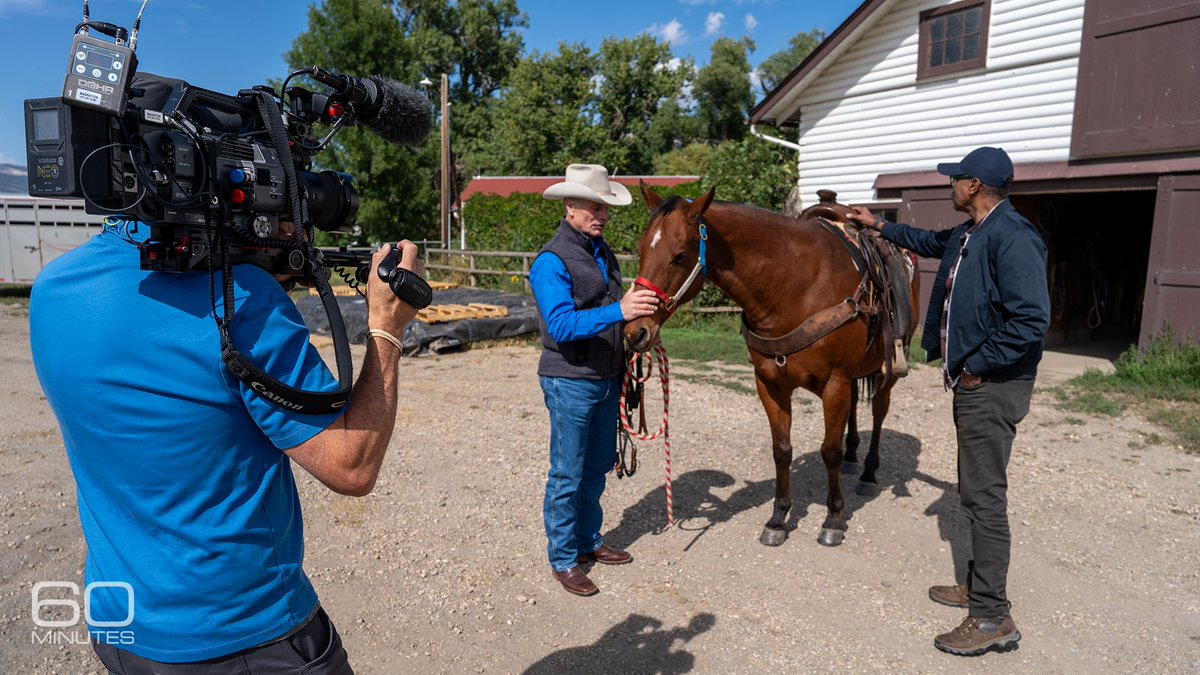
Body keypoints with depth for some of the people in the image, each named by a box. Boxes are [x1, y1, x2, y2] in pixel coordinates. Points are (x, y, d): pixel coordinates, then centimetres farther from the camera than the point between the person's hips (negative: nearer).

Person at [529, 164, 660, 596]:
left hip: (607, 378, 8)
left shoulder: (602, 251, 10)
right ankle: (563, 560, 18)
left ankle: (589, 542, 35)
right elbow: (561, 325, -29)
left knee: (597, 468, 19)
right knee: (567, 476, 3)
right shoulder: (552, 262, -17)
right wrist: (618, 311, -38)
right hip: (571, 382, -8)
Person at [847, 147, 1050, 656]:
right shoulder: (967, 235, 10)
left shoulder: (1011, 237, -21)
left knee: (985, 495, -5)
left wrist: (978, 366, -20)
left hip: (992, 386, -10)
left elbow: (1031, 319, -28)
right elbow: (928, 242, 33)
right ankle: (981, 584, 33)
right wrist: (877, 225, 37)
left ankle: (992, 618, 6)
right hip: (970, 380, 10)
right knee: (975, 489, 18)